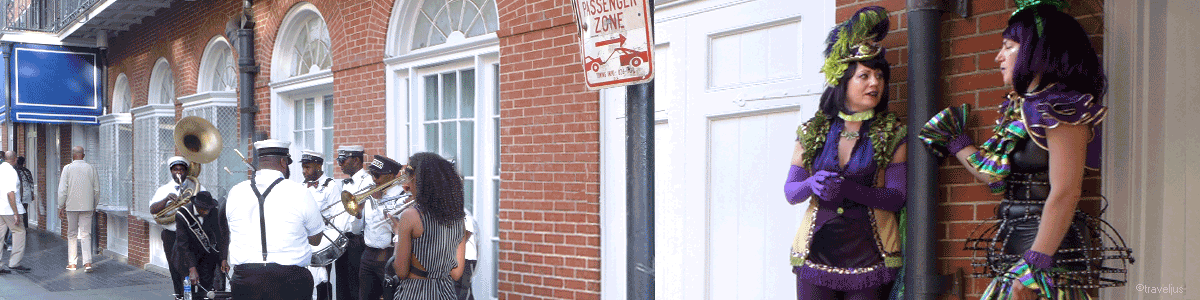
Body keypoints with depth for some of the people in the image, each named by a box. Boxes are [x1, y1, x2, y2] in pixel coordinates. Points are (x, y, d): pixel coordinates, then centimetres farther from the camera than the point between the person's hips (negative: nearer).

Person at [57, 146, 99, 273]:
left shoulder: (68, 168, -3)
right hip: (87, 206, 1)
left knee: (72, 235, 10)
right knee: (86, 234, 0)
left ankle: (72, 263, 14)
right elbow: (97, 189, 6)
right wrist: (94, 205, 17)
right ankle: (87, 262, -13)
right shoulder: (91, 168, 3)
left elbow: (62, 189, -4)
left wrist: (61, 206, 5)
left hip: (72, 206, -1)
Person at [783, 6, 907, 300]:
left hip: (868, 252, -1)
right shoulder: (813, 132, 6)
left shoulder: (892, 133, 3)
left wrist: (848, 189, -21)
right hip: (817, 252, 1)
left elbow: (896, 197, -5)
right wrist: (812, 184, -16)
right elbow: (790, 192, 6)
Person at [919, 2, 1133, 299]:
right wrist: (956, 142, 24)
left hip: (1050, 251, -8)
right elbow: (997, 177, 19)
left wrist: (1035, 266, -23)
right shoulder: (1020, 108, 15)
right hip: (1014, 251, 8)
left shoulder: (1063, 108, -12)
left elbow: (1065, 194, -20)